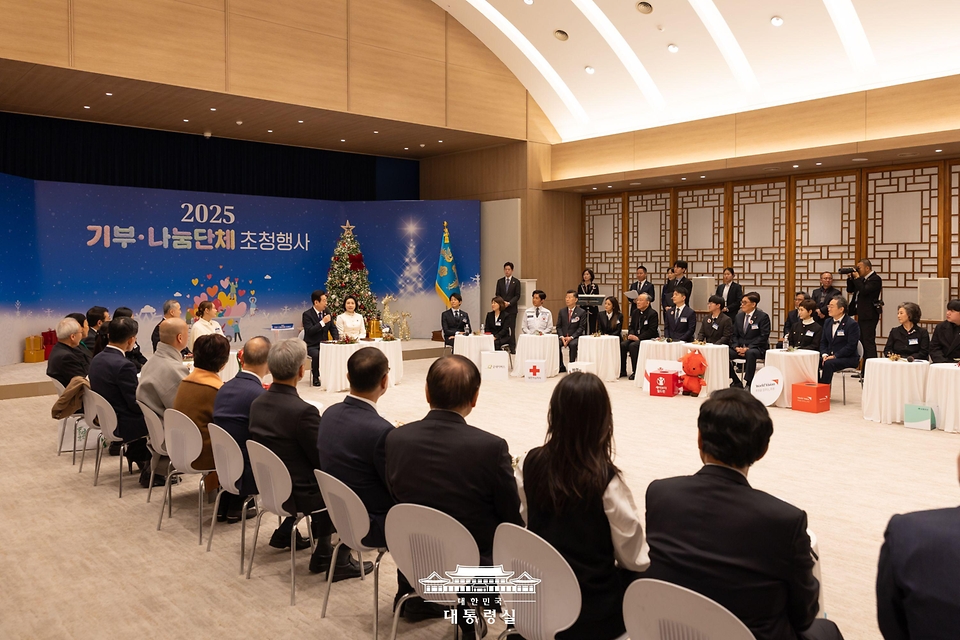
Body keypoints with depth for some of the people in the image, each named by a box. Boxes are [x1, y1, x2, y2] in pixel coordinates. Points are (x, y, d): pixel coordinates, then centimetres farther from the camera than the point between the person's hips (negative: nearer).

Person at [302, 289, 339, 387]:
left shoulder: (326, 312, 7)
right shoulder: (307, 314, -11)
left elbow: (333, 328, 13)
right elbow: (310, 331, -22)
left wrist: (337, 340, -5)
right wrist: (323, 322, -26)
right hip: (312, 346, -5)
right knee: (317, 354, -35)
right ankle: (315, 377, -14)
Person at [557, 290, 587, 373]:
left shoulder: (582, 312, 1)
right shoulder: (561, 311, 13)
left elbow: (581, 328, -5)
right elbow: (558, 326, 9)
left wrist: (571, 337, -17)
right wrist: (562, 337, -11)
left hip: (575, 337, -3)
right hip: (563, 337, 3)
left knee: (573, 344, -36)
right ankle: (561, 367, -15)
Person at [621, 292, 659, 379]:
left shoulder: (652, 314, -9)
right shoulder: (635, 312, 15)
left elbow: (651, 331, -16)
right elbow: (631, 326, 17)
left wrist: (638, 337, -22)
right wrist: (630, 334, -6)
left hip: (648, 339, -7)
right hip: (635, 337, 7)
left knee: (633, 345, -32)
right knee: (622, 345, -19)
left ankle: (636, 372, -23)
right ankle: (622, 371, -8)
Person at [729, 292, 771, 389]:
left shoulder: (763, 317, -5)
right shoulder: (739, 316, 13)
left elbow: (763, 336, -12)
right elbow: (734, 335, 13)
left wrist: (748, 348, -21)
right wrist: (736, 347, -8)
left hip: (756, 349, -6)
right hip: (740, 347, 6)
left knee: (750, 353, -40)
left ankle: (748, 384, -29)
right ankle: (736, 382, -4)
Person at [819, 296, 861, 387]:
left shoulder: (852, 324, -9)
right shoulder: (827, 322, 13)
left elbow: (851, 346, -16)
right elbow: (823, 342, 14)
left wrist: (835, 356, -21)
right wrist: (824, 354, -5)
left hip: (848, 358, -6)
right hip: (829, 356, 7)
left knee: (828, 364, -34)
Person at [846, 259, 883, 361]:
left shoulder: (875, 279, -11)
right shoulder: (862, 279, 15)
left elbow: (864, 291, -24)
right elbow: (850, 290, 16)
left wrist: (857, 278, -15)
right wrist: (850, 278, 3)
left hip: (869, 315, -10)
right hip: (862, 315, 10)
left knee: (869, 342, -11)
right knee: (862, 341, 13)